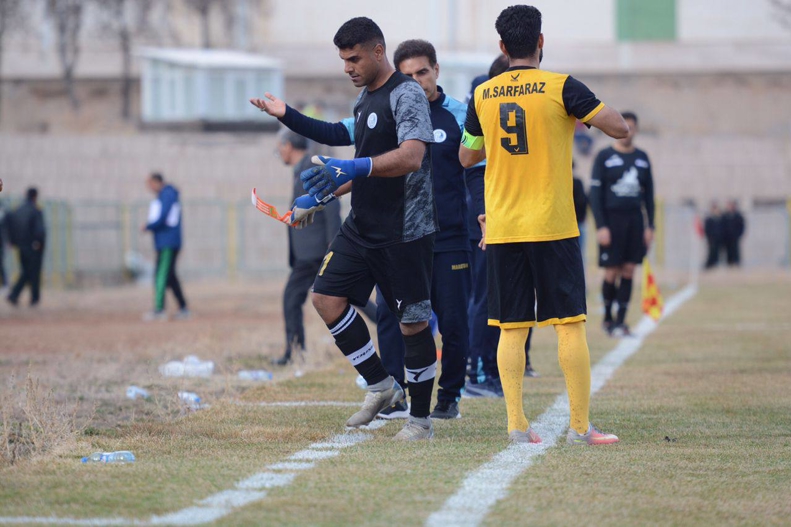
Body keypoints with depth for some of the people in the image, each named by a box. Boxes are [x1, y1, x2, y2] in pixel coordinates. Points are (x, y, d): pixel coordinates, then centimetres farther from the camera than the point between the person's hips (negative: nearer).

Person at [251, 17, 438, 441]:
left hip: (405, 231, -9)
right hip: (362, 226, 9)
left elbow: (411, 156, -30)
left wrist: (354, 169, -40)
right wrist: (322, 196, 22)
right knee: (327, 296, 1)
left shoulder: (407, 94, -14)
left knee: (412, 321, -3)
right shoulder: (365, 97, 14)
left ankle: (421, 418, 9)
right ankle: (381, 386, 11)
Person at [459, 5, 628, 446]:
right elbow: (620, 128, -8)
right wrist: (590, 112, 11)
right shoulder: (561, 87, -7)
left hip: (501, 228, 4)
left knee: (511, 328, 6)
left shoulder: (483, 95, 6)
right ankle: (581, 425, -1)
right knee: (570, 324, 0)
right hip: (553, 227, -4)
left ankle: (517, 423, 2)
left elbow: (467, 157, 18)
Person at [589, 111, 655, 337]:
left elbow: (649, 195, 15)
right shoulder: (604, 157, -2)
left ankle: (620, 321, 5)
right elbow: (595, 194, -5)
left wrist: (650, 226, 7)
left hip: (635, 220, 4)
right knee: (612, 272, -4)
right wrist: (601, 226, -12)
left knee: (628, 271, 1)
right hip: (611, 220, -4)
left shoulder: (642, 158, 11)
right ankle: (607, 317, 13)